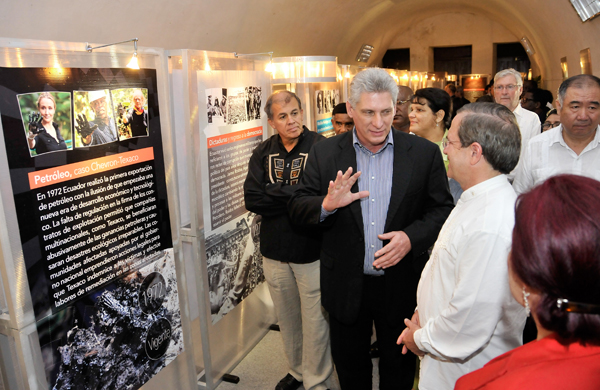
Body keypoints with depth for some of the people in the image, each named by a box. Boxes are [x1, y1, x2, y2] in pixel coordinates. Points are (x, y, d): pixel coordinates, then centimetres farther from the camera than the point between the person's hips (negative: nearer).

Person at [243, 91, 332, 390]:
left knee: (314, 321, 8)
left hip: (312, 252, -4)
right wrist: (294, 198, -18)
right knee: (287, 319, 21)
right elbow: (251, 199, -9)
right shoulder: (263, 153, 3)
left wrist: (274, 194, -18)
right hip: (275, 252, 5)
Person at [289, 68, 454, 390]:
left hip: (401, 286, 0)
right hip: (346, 286, 1)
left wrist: (411, 237, -21)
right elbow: (298, 208, -4)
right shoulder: (325, 152, -5)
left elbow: (442, 209, -3)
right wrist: (327, 205, -26)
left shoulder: (424, 152, -6)